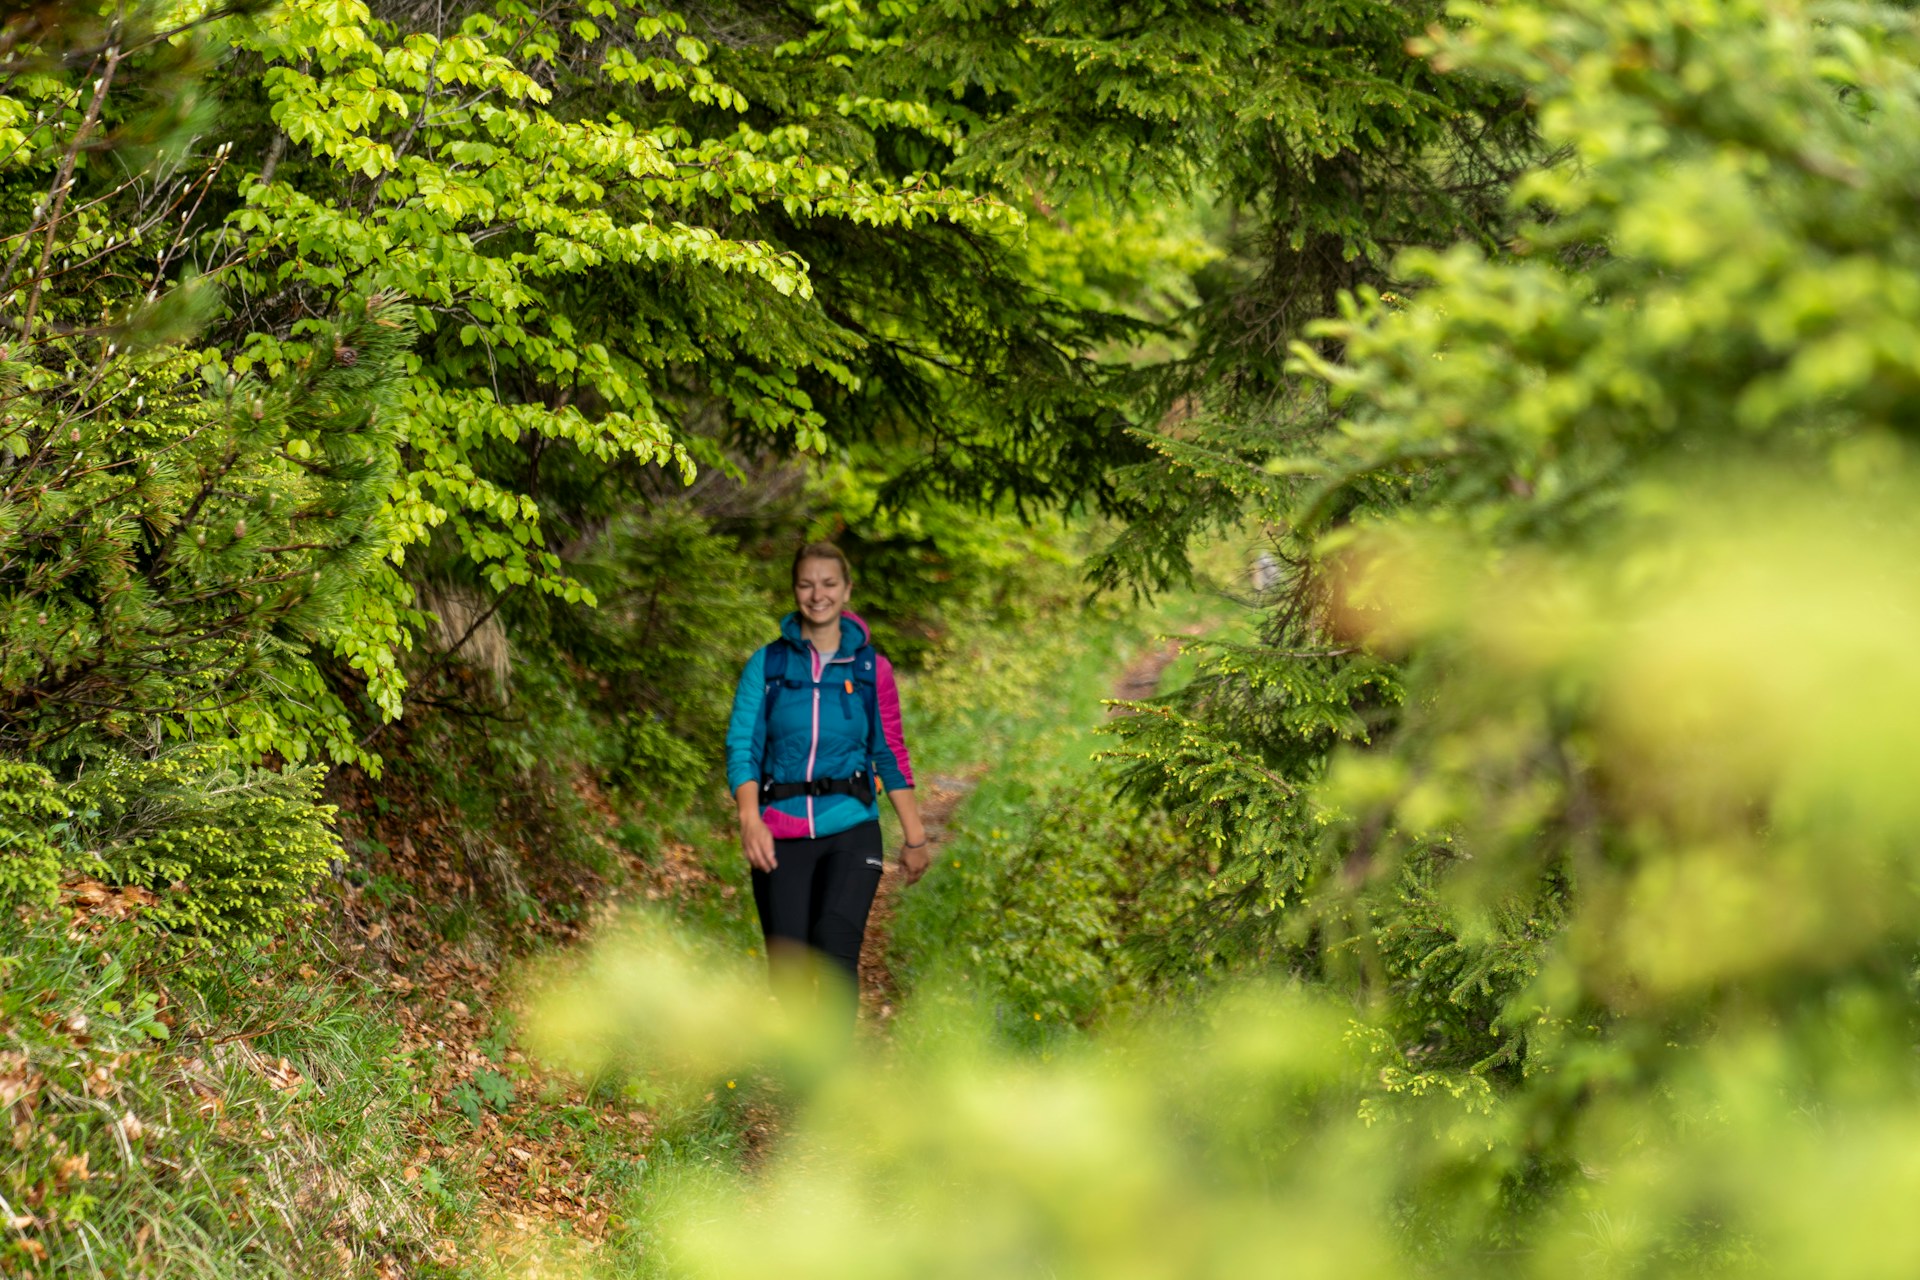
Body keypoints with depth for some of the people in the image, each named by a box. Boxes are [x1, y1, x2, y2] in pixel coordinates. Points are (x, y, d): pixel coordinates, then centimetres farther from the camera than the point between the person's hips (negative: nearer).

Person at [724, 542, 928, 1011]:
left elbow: (891, 756, 13)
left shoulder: (871, 669, 8)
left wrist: (915, 836, 11)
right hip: (782, 837, 1)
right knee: (789, 968, -2)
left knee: (835, 944, -23)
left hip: (851, 831, -1)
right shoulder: (767, 664, 6)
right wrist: (749, 818, -17)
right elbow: (742, 745, -2)